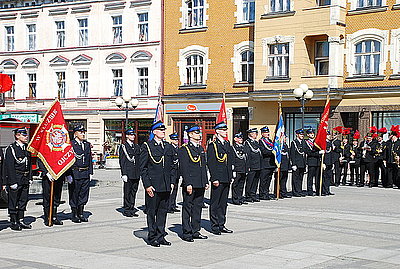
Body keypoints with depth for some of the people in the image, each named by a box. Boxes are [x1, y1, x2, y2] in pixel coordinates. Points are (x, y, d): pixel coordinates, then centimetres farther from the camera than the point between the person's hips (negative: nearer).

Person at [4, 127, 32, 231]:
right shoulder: (11, 149, -10)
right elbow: (9, 167, -14)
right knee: (13, 202, 0)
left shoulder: (27, 148, 12)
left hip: (25, 179, 7)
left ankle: (21, 221, 19)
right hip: (15, 179, -7)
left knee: (23, 201, 11)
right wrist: (12, 182, -18)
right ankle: (14, 222, 7)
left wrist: (29, 177, 11)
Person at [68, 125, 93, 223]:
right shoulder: (70, 144, -6)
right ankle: (74, 215, 11)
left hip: (85, 174, 6)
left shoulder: (87, 144, 13)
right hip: (74, 174, -6)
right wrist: (68, 175, -14)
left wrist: (90, 172, 11)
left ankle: (81, 214, 19)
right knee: (74, 195, 2)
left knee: (84, 194, 10)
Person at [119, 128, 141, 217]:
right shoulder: (123, 146, -2)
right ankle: (126, 210, 5)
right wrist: (124, 174, -13)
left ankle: (132, 209, 15)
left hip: (136, 174, 5)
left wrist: (140, 172, 10)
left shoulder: (137, 146, 15)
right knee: (127, 192, -1)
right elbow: (122, 161, -7)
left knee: (134, 191, 9)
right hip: (128, 173, -5)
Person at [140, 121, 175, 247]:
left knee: (163, 211, 10)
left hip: (166, 186, 5)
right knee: (152, 212, 2)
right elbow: (143, 168, -6)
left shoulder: (168, 147, 13)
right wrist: (147, 185, -11)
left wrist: (172, 182, 8)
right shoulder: (147, 146, -4)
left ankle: (161, 236, 18)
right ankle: (152, 237, 11)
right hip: (153, 186, -5)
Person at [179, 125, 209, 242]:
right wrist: (188, 184, -18)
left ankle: (195, 231, 19)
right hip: (190, 184, -7)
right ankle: (186, 233, 5)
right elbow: (184, 168, -13)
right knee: (187, 208, 0)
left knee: (198, 207, 11)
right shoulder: (184, 149, -8)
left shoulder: (201, 148, 16)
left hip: (200, 184, 7)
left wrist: (206, 182, 14)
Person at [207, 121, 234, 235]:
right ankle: (214, 226, 6)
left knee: (223, 203, 12)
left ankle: (221, 225, 19)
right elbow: (210, 163, -12)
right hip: (218, 179, -7)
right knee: (215, 203, 0)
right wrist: (214, 179, -17)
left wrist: (231, 176, 15)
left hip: (226, 179, 7)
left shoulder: (227, 144, 15)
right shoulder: (212, 145, -8)